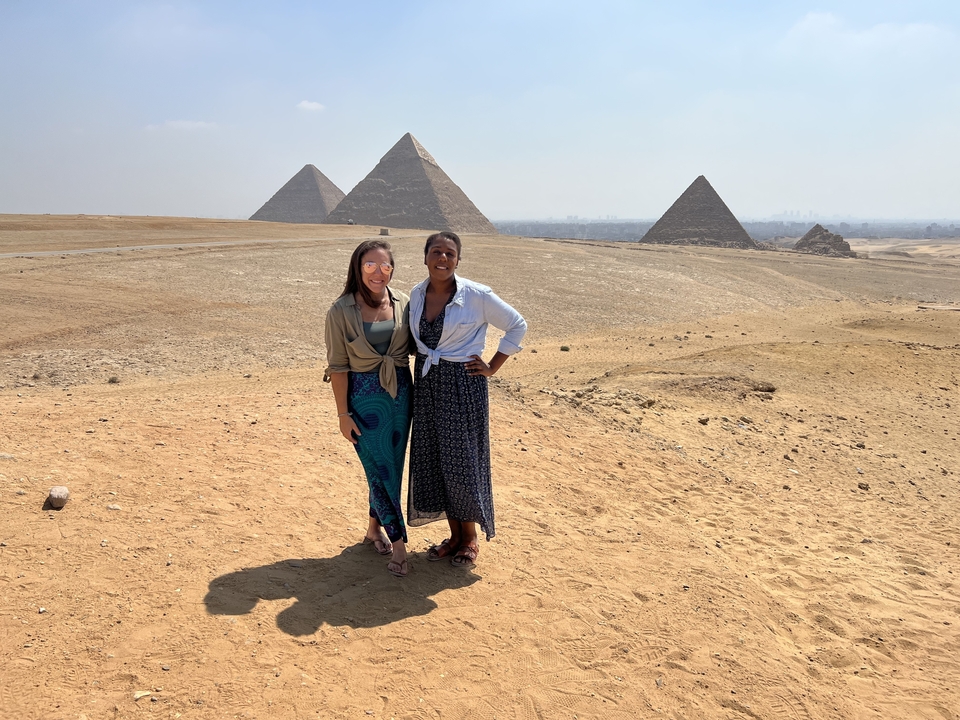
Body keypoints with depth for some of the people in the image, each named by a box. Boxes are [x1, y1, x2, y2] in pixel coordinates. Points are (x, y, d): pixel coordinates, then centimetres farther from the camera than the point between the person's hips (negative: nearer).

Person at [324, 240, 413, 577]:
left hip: (400, 392, 4)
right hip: (364, 396, -4)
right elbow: (337, 365, -8)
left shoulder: (402, 303, 1)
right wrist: (343, 413, -9)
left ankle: (374, 529, 32)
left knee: (392, 467, 13)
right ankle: (398, 541, 9)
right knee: (379, 469, -1)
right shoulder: (341, 311, -9)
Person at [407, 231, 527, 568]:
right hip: (427, 386, 5)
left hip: (463, 386, -5)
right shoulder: (416, 294, 3)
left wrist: (492, 367, -5)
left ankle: (470, 539, 22)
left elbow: (517, 326, -3)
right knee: (432, 462, 10)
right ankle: (455, 535, 27)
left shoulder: (476, 296, -13)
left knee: (462, 463, 1)